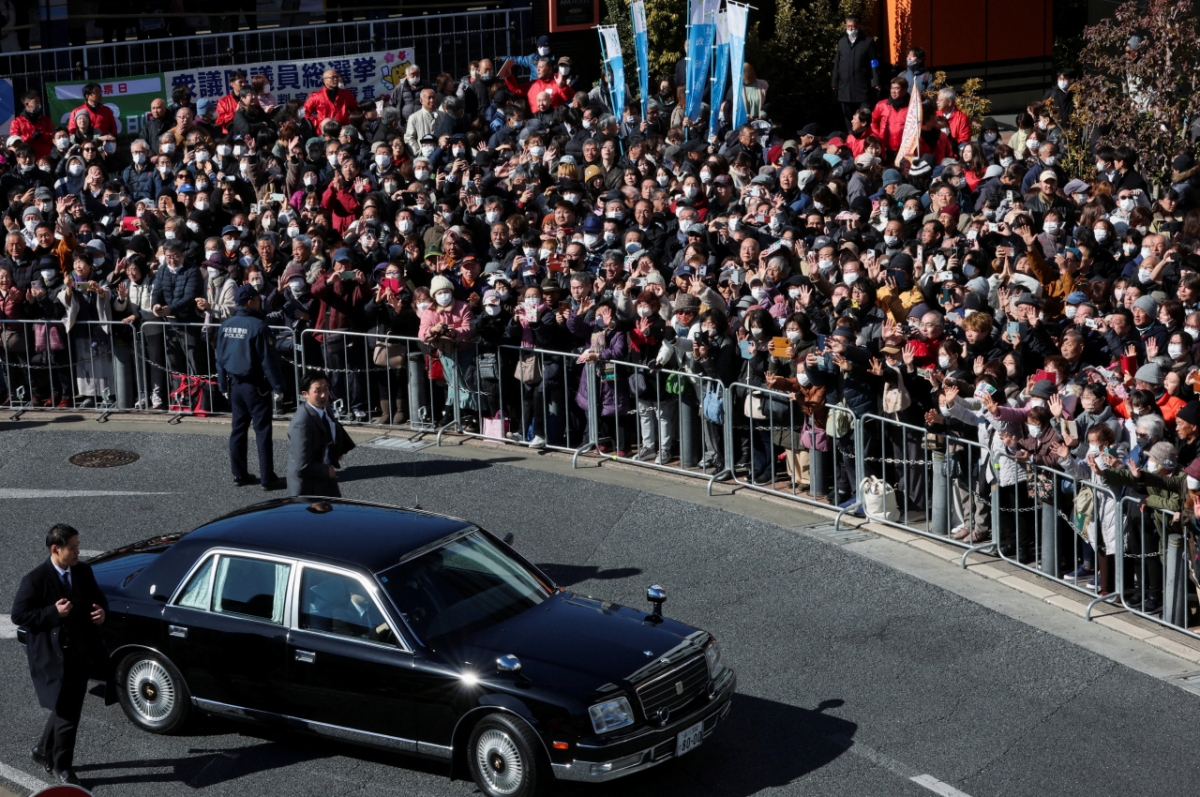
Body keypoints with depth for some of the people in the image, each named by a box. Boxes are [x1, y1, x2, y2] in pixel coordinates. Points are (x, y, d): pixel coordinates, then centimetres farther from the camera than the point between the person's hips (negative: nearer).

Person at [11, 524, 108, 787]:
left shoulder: (83, 571, 1)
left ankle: (44, 751, 40)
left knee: (65, 709, 18)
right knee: (67, 714, 1)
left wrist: (102, 610, -9)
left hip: (81, 654, 6)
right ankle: (62, 767, 20)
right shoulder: (35, 580, -17)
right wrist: (53, 613, -24)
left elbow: (98, 597, 15)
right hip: (54, 658, -6)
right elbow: (18, 615, -14)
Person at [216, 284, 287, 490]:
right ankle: (268, 478, -3)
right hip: (255, 386, -7)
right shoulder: (257, 326, -17)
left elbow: (220, 358, 11)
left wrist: (223, 386, 19)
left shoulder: (226, 326, 4)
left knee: (238, 429, 14)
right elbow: (268, 360, -16)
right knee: (262, 431, -3)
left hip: (235, 385, 7)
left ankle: (239, 475, 18)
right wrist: (277, 387, -11)